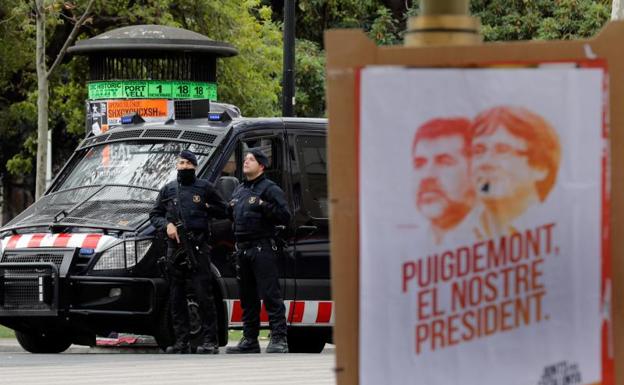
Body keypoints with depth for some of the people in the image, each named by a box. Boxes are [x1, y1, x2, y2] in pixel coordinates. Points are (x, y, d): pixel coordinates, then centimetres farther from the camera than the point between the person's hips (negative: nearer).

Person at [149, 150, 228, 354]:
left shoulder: (204, 188, 9)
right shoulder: (168, 190, 16)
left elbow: (224, 211, 13)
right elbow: (155, 214, 16)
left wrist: (205, 209, 0)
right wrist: (167, 224, -2)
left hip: (198, 247, -4)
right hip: (175, 247, 4)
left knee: (204, 296, -9)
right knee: (176, 298, 4)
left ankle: (209, 341, -8)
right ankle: (181, 341, 8)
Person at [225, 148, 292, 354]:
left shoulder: (270, 189, -2)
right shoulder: (239, 190, 22)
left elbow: (284, 216, -10)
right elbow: (234, 215, 33)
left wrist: (263, 206, -21)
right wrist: (229, 209, 11)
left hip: (262, 249, -8)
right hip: (242, 250, 8)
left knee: (270, 294, -12)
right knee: (247, 297, 11)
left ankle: (279, 339, -14)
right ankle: (249, 340, 16)